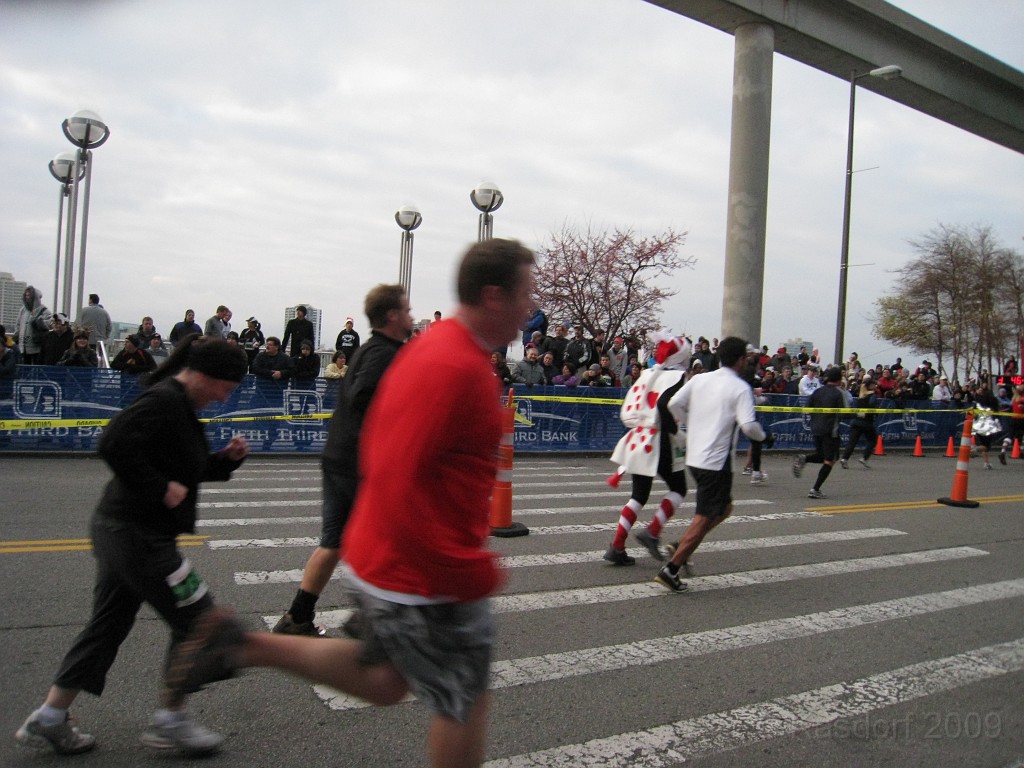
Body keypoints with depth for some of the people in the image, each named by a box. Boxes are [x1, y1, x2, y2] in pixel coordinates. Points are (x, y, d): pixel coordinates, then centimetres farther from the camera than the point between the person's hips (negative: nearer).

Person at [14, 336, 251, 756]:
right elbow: (115, 442, -30)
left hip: (120, 531, 10)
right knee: (197, 618, 1)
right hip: (138, 534, -10)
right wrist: (161, 489, -24)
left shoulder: (180, 406, 14)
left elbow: (188, 468, 22)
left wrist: (228, 458, 5)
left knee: (108, 624, 19)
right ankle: (170, 721, 14)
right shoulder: (165, 400, -18)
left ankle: (48, 719, 29)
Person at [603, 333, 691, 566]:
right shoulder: (677, 376, -8)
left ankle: (617, 548, 9)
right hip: (659, 442, -7)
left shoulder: (647, 374, 13)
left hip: (636, 439, 7)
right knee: (678, 489, 13)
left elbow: (627, 409, 11)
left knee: (639, 494, 13)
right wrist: (675, 433, -13)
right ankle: (652, 532, -2)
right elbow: (664, 404, -25)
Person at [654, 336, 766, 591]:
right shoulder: (740, 388, -9)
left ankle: (681, 548, 17)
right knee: (704, 519, 0)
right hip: (717, 461, -7)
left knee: (724, 507, 24)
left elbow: (674, 404, 0)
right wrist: (761, 435, 3)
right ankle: (670, 570, -1)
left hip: (694, 456, 7)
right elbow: (748, 425, -18)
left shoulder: (699, 379, 7)